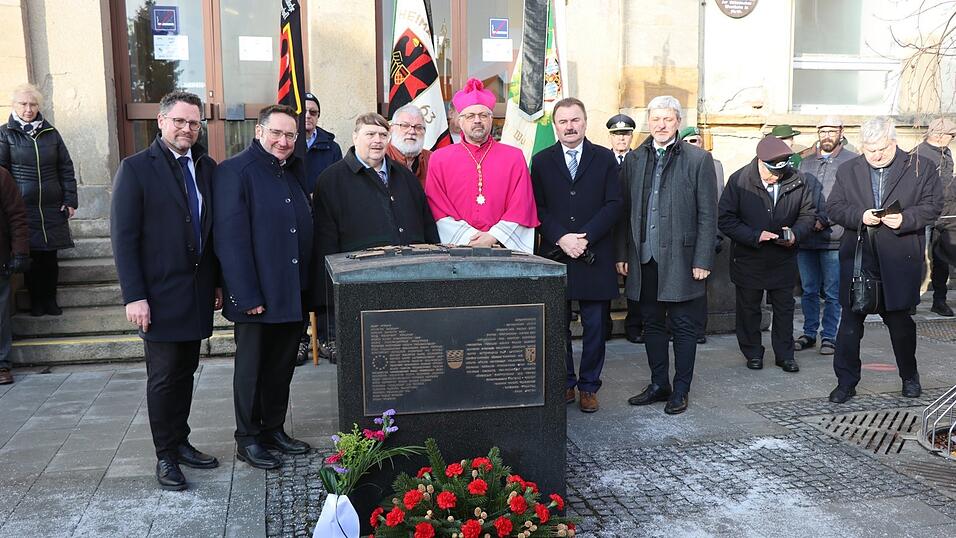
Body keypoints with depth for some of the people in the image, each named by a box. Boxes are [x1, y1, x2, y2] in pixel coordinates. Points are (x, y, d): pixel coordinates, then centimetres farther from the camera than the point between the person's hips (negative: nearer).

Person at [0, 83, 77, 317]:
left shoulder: (50, 132, 8)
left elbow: (66, 168, 9)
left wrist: (70, 200, 4)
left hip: (52, 208, 2)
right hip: (23, 208, -2)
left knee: (50, 256, 7)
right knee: (31, 256, 4)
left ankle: (50, 300, 19)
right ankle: (36, 301, 16)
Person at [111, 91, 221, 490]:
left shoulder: (207, 167, 8)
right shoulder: (135, 169, -6)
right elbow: (123, 237, -9)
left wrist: (217, 281, 8)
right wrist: (134, 296, -14)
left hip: (197, 293, 5)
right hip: (160, 294, -5)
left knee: (185, 372, 13)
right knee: (164, 377, 3)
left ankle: (180, 443, 27)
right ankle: (165, 455, 16)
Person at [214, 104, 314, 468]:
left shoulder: (295, 172, 13)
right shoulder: (234, 171, -10)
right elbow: (230, 238, -16)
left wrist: (307, 285, 10)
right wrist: (247, 296, -20)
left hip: (293, 294, 7)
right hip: (256, 296, -7)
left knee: (282, 366, 16)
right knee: (251, 369, 7)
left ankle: (274, 430, 30)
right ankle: (248, 440, 21)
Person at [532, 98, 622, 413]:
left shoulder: (605, 159, 6)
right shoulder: (541, 161, 8)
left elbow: (613, 205, -1)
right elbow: (538, 208, 1)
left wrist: (585, 237, -13)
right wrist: (561, 238, -13)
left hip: (595, 257, 0)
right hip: (554, 255, 1)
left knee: (595, 326, 4)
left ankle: (588, 386, 17)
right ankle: (564, 383, 20)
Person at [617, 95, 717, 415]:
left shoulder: (699, 159, -2)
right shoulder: (634, 160, 9)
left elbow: (708, 215, -5)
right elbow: (625, 211, 9)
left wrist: (702, 260, -10)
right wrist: (622, 254, 4)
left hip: (681, 259, -4)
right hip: (644, 258, 4)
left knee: (683, 327, 7)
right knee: (652, 324, 13)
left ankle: (680, 390, 19)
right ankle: (659, 385, 27)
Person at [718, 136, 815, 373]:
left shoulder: (796, 181, -7)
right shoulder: (739, 180, -14)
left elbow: (807, 214, 4)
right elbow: (725, 219, -14)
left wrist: (795, 233, -16)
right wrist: (755, 236, -23)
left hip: (784, 258, 2)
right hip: (748, 258, -2)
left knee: (784, 307, 11)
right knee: (748, 307, 10)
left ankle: (785, 354, 25)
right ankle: (753, 353, 26)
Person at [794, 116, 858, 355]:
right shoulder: (806, 162, 14)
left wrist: (824, 219, -15)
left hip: (833, 238, -4)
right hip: (805, 237, 4)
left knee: (832, 293, 3)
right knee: (808, 290, 12)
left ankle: (829, 336, 13)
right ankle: (809, 333, 22)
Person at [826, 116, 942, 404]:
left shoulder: (920, 169, 2)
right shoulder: (847, 171, 7)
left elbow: (932, 205, 1)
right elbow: (834, 207, 4)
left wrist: (905, 219, -17)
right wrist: (860, 216, -14)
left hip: (899, 261, -1)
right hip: (858, 259, 1)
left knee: (901, 322, 11)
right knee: (850, 323, 3)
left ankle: (909, 376, 34)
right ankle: (846, 382, 12)